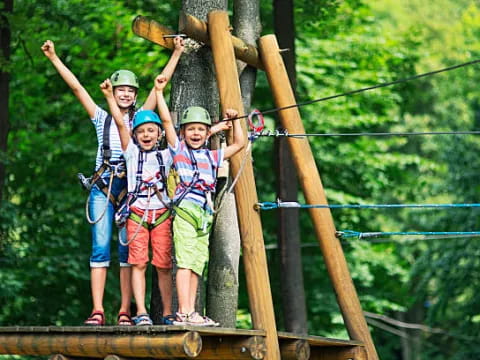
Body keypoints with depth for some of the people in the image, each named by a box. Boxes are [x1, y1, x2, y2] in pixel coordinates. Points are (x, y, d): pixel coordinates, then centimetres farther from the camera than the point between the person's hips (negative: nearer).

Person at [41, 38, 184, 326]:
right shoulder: (102, 118, 13)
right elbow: (76, 87, 9)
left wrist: (176, 53, 7)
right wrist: (54, 58, 6)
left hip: (131, 189, 0)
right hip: (102, 187, 0)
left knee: (129, 249, -2)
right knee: (100, 247, -5)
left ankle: (125, 312, -2)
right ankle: (97, 311, -8)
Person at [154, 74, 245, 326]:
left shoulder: (212, 156, 21)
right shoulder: (178, 149, 8)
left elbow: (238, 144, 30)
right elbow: (166, 119, 1)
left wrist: (234, 121, 24)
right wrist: (159, 92, 0)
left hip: (205, 214, 6)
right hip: (185, 209, -6)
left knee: (197, 264, 4)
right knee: (185, 261, -12)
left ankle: (190, 313, 5)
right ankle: (184, 313, -17)